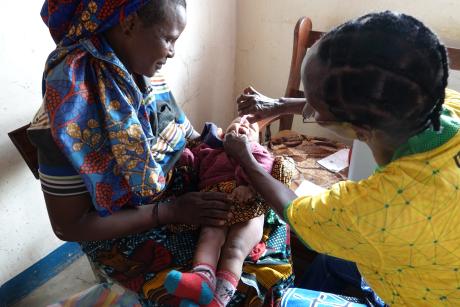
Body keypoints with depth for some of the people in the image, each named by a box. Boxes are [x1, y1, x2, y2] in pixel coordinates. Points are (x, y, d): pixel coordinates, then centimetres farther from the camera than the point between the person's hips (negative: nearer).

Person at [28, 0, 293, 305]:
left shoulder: (147, 78, -5)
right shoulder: (72, 109, -25)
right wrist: (170, 211, -23)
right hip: (125, 237, -6)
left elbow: (190, 137, 7)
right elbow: (69, 225, -19)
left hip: (180, 195, 7)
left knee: (272, 222, 2)